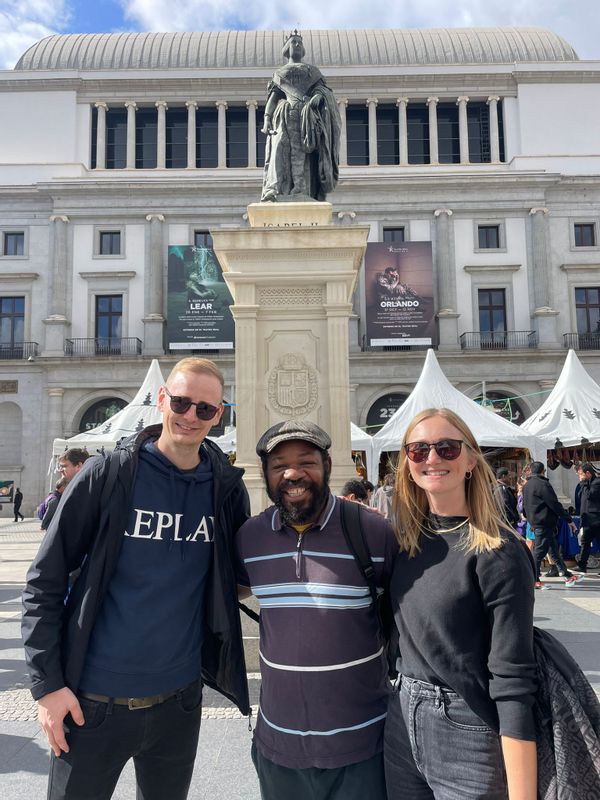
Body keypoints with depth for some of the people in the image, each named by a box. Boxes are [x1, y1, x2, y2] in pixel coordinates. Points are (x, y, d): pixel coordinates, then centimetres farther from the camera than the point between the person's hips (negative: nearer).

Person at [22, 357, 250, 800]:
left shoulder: (228, 487, -3)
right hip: (93, 702, -3)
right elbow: (45, 581, -7)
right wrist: (47, 683, -9)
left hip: (179, 700, 3)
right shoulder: (106, 474, -12)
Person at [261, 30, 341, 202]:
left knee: (301, 151, -18)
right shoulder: (279, 73, 30)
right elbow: (273, 97, 17)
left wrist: (319, 95, -14)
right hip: (285, 115, 0)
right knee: (281, 147, -23)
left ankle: (302, 192, -32)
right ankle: (275, 191, -39)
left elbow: (322, 87, 11)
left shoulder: (312, 71, 29)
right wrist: (266, 118, 0)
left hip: (306, 115, 0)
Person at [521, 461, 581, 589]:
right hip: (544, 522, -9)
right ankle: (533, 580, -1)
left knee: (554, 549, 14)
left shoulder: (526, 486, 13)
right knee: (540, 550, -5)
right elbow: (554, 504, -16)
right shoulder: (543, 484, -15)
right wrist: (569, 520, -9)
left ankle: (567, 575, 21)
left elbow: (525, 507, 18)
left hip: (534, 521, 9)